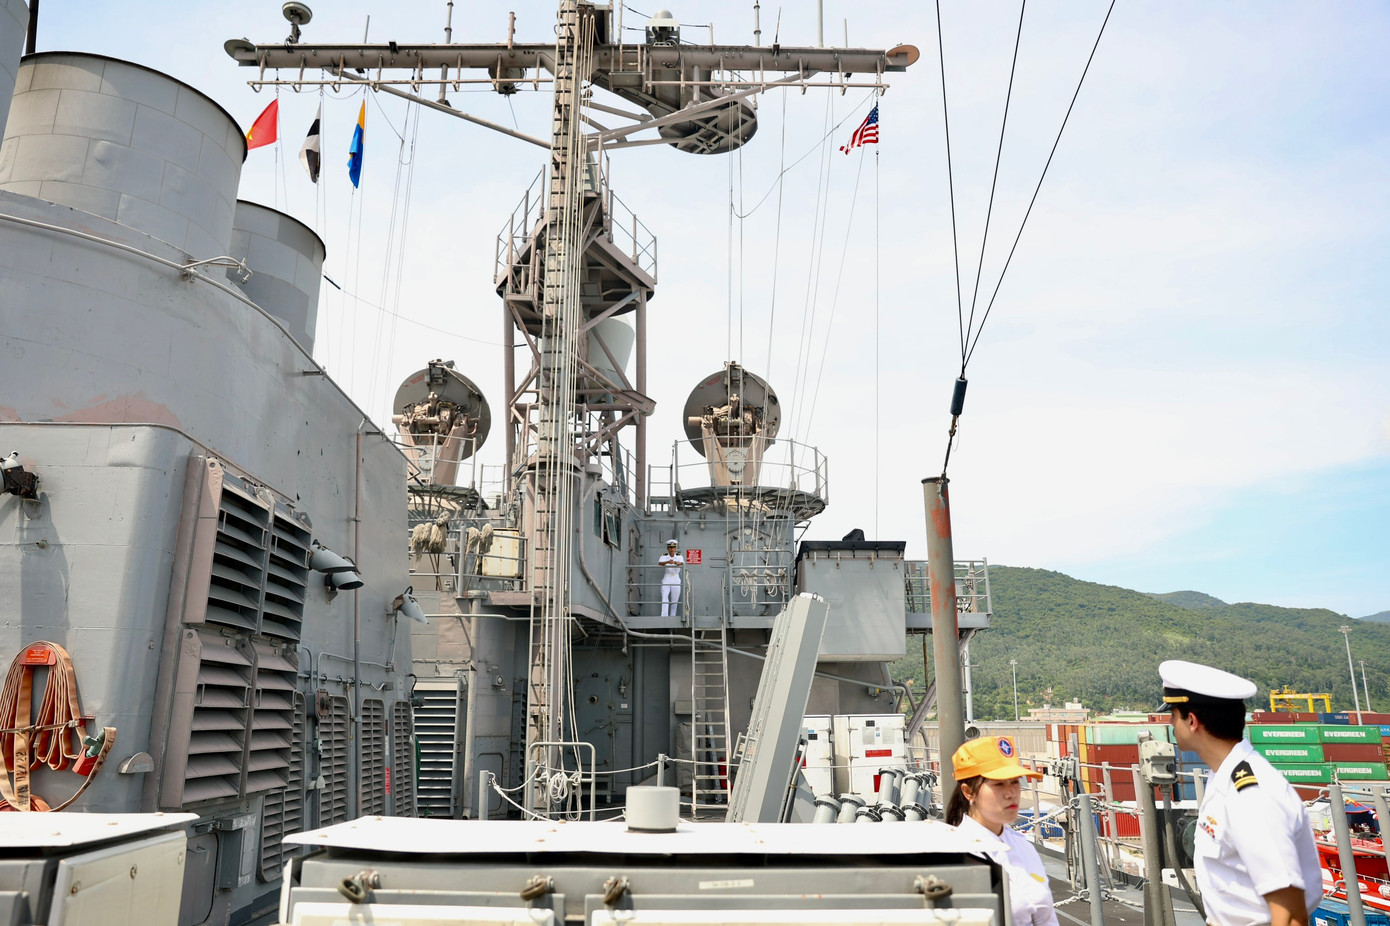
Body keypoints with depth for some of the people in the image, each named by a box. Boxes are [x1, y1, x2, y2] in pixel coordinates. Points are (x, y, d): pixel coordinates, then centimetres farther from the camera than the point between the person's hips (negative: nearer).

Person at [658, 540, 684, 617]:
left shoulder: (679, 557, 3)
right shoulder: (664, 557, 1)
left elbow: (682, 563, -19)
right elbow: (659, 563, -20)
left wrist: (675, 562, -42)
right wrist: (667, 562, -42)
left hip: (676, 580, 1)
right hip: (666, 579, -1)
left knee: (675, 600, 2)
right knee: (664, 597, -19)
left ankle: (672, 616, 11)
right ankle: (664, 616, -29)